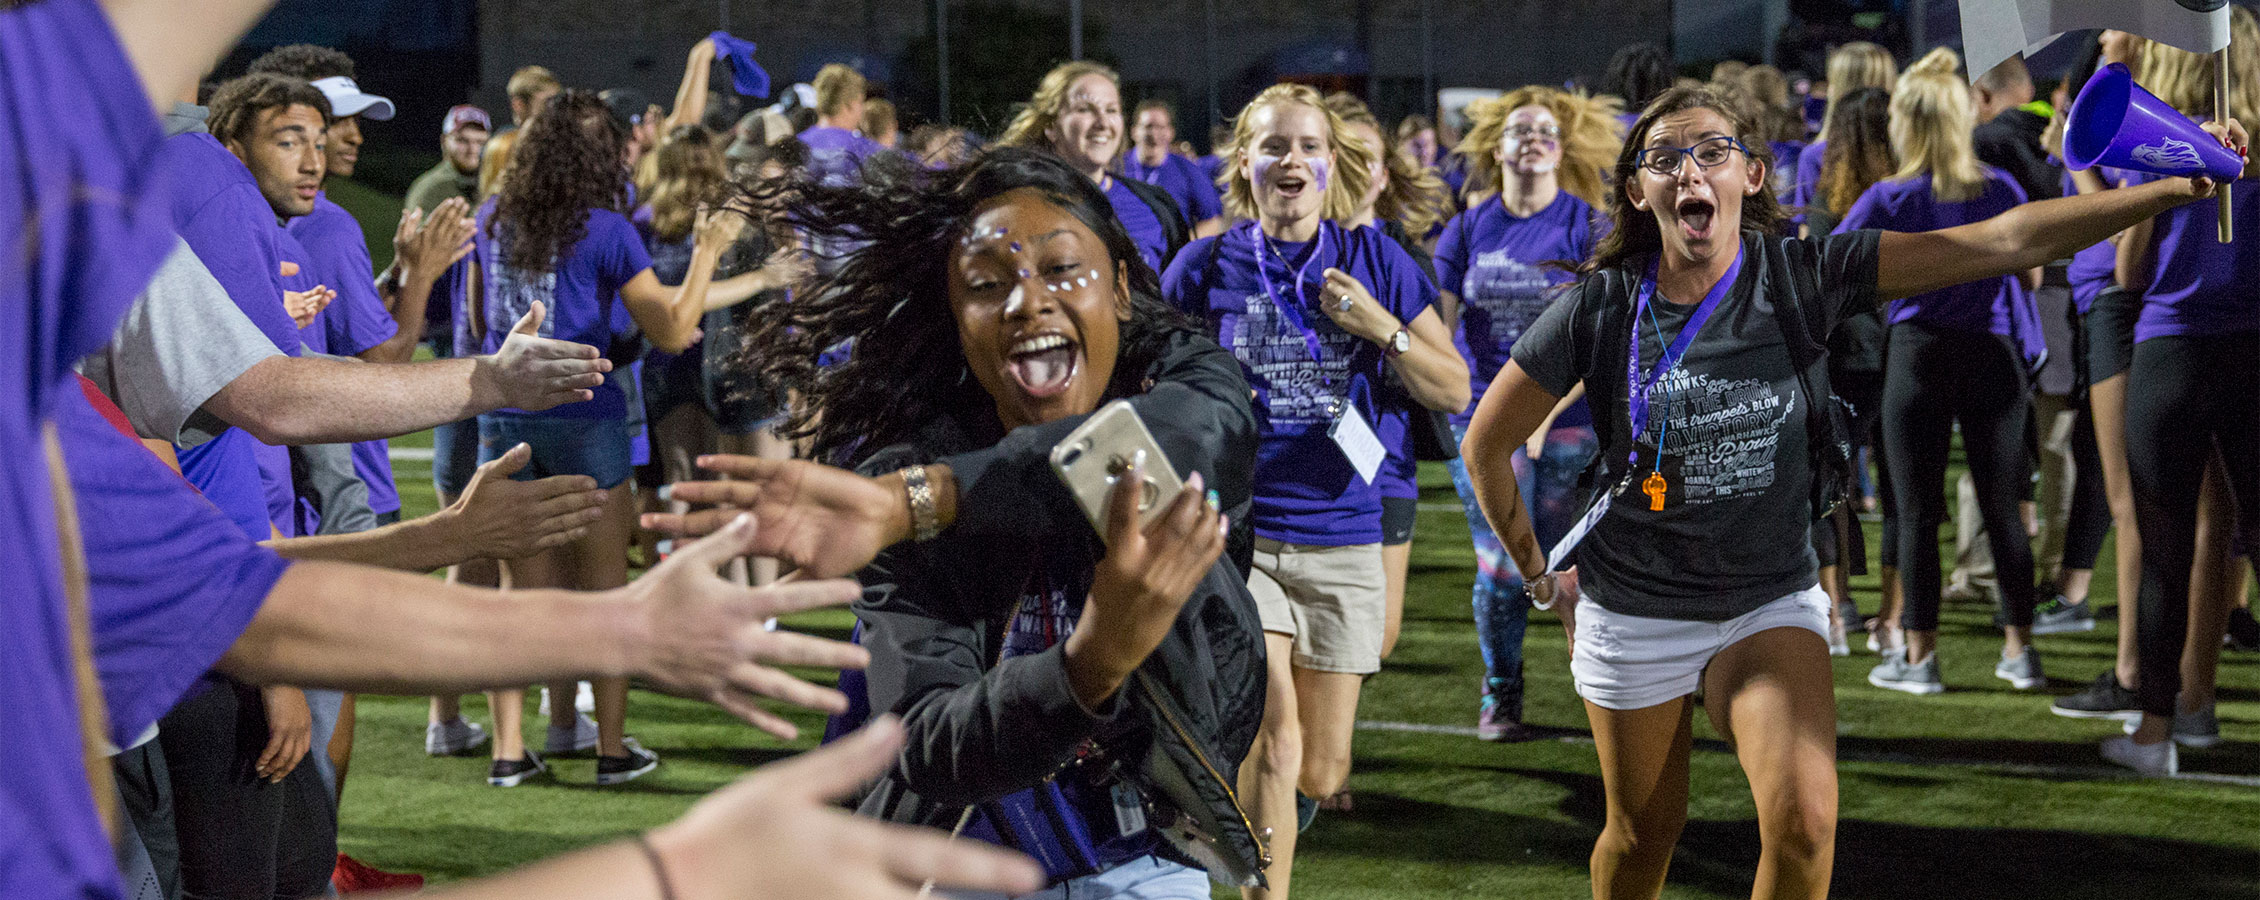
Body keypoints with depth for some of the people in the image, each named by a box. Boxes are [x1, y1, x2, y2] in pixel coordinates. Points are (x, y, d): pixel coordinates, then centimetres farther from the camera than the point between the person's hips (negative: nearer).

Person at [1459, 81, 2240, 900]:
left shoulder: (1802, 277, -12)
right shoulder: (1598, 310, -13)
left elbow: (2007, 240, -16)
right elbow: (1485, 445, 0)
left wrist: (2177, 190, -22)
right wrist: (1539, 575, 8)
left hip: (1774, 599, 0)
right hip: (1634, 610, 0)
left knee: (1805, 824, -19)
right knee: (1643, 834, 12)